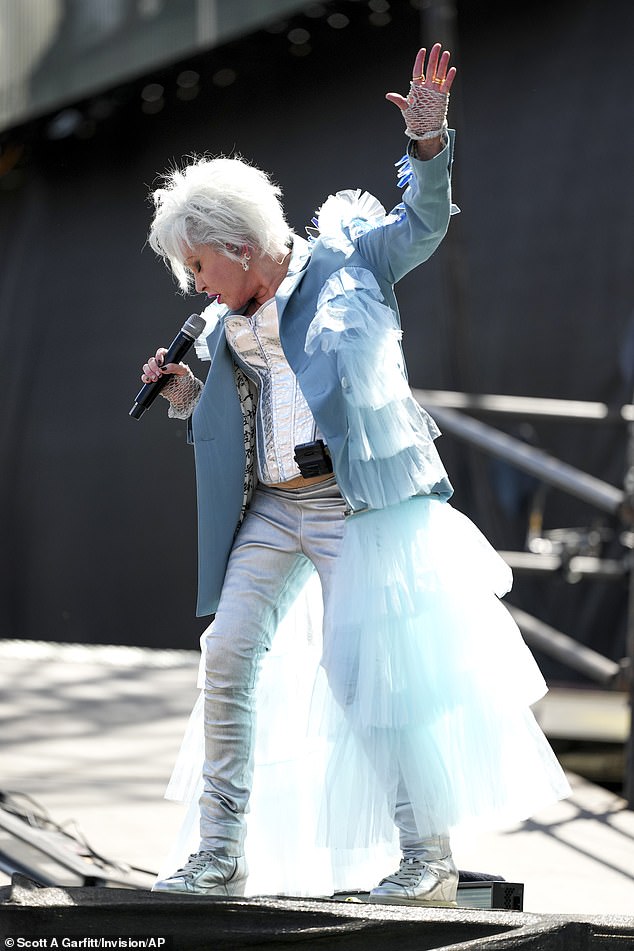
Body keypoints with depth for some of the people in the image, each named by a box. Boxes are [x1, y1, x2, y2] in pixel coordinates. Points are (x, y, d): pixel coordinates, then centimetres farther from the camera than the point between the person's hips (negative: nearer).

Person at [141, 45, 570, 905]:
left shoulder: (346, 262, 1)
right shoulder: (225, 329, 15)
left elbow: (423, 220, -6)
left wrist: (428, 141, -21)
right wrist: (186, 398, 3)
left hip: (357, 502, -6)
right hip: (270, 508, 6)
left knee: (363, 670, -9)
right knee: (226, 654, -2)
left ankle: (429, 858, 0)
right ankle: (220, 853, 5)